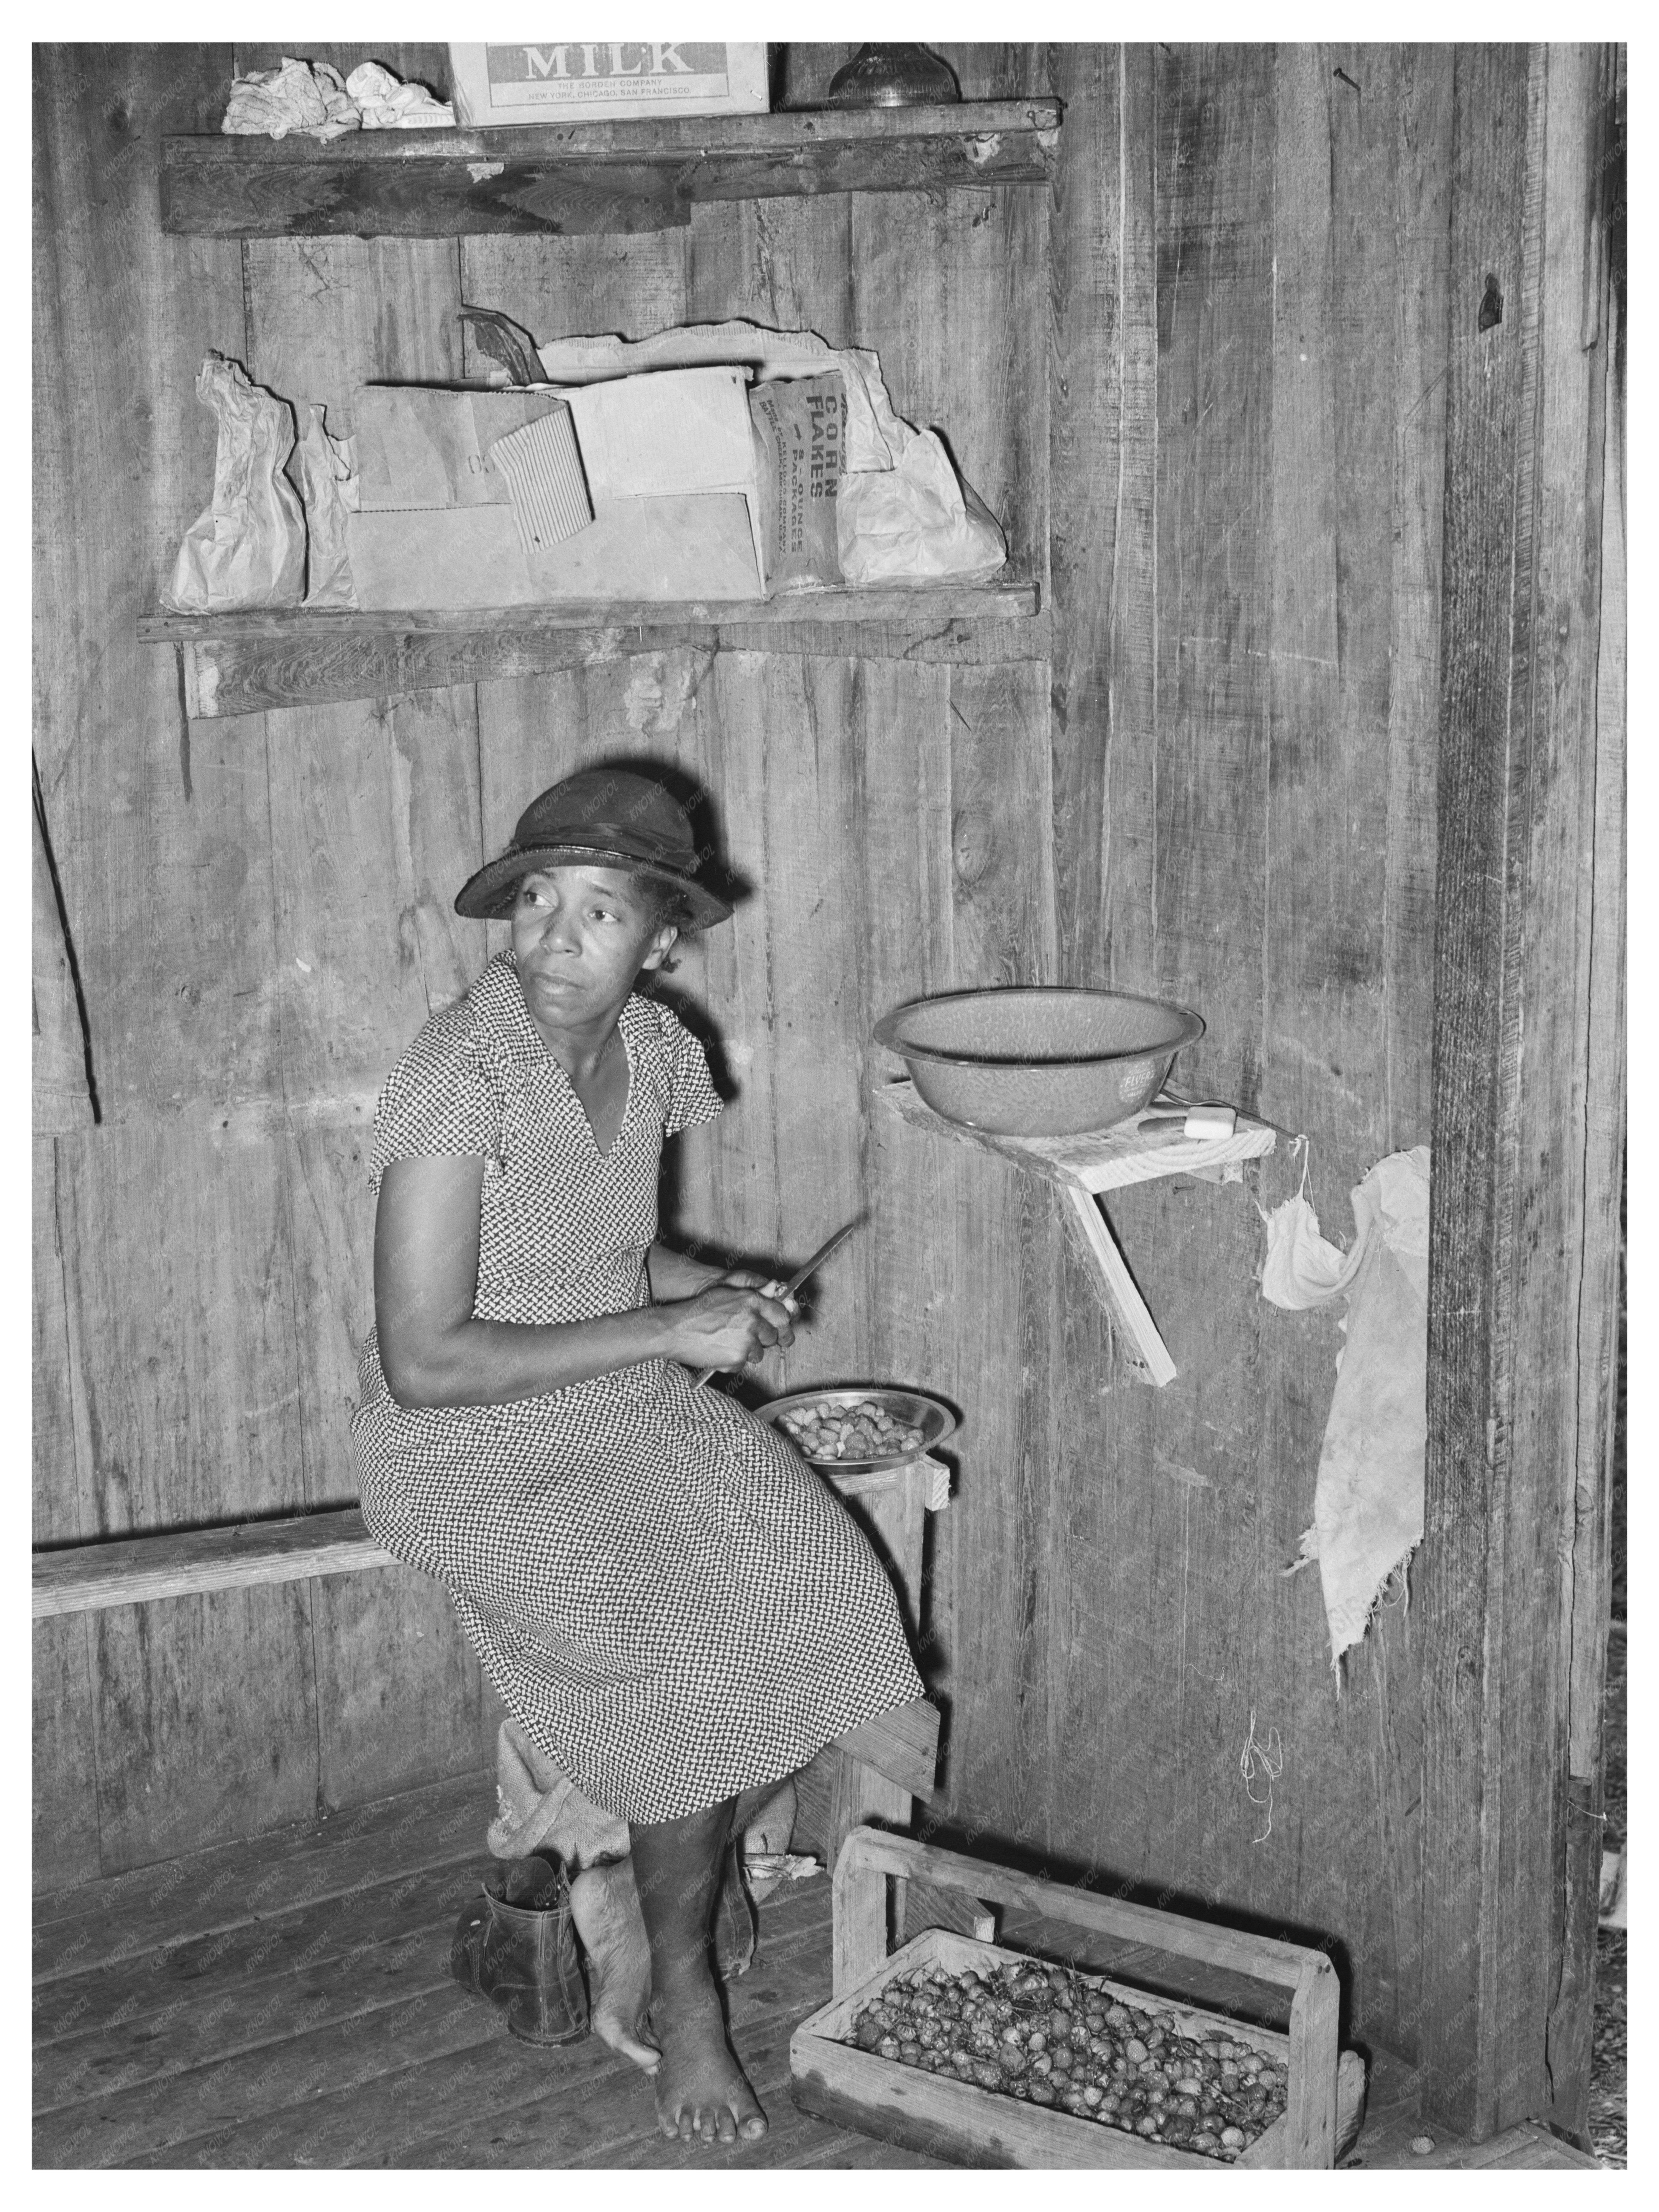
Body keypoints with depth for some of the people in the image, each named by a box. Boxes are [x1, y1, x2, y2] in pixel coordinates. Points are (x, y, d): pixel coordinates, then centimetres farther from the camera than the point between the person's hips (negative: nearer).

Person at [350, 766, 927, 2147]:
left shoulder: (651, 1048, -2)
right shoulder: (461, 1078, -24)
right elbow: (424, 1365, -26)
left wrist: (717, 1294, -6)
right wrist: (667, 1332, -24)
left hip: (626, 1408, 6)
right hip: (477, 1455, -6)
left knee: (820, 1600, -14)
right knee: (698, 1677, -20)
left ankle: (695, 1874, 10)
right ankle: (681, 1996, 5)